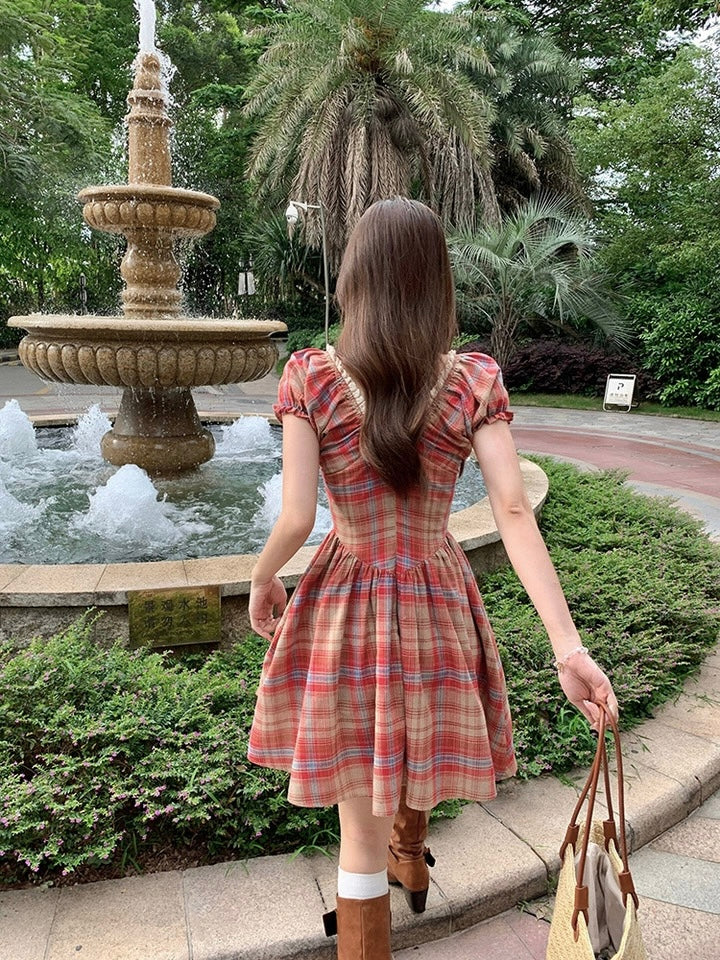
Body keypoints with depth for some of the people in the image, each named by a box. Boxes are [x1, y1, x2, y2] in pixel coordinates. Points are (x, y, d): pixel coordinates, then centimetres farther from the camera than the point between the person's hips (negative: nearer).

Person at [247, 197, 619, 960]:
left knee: (360, 821, 13)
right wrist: (568, 647, -19)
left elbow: (294, 519, -16)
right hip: (436, 602, 3)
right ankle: (410, 863, 63)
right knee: (408, 752, 33)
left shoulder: (310, 378, -14)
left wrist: (261, 579, 5)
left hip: (345, 606, -3)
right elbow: (514, 514, -18)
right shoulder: (473, 383, -9)